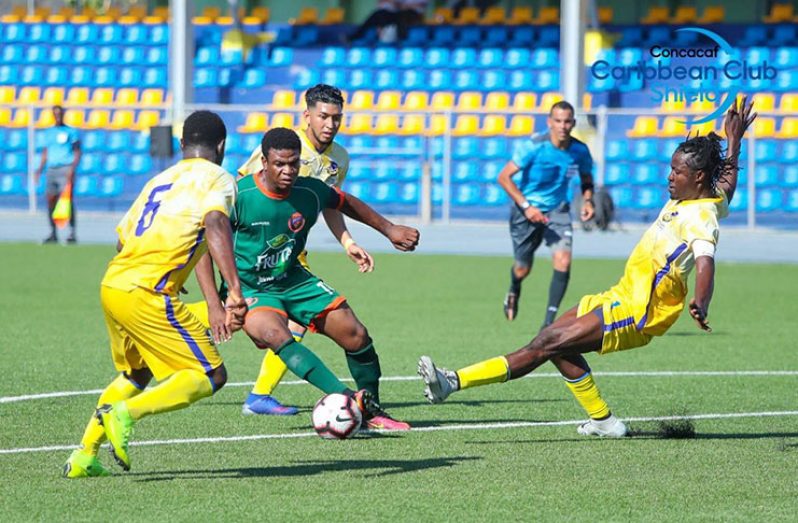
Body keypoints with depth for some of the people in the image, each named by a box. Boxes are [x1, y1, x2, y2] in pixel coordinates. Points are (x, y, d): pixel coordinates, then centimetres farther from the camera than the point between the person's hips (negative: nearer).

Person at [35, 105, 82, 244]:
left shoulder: (71, 132, 3)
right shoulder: (48, 132, 18)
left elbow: (77, 153, 0)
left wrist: (72, 169, -14)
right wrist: (40, 169, 10)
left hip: (65, 168, -5)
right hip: (51, 169, 5)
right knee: (50, 200, -1)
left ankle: (72, 233, -11)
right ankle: (53, 233, 4)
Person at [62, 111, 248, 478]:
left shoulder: (160, 180, 23)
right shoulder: (217, 178, 1)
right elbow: (215, 225, -19)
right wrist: (234, 290, -28)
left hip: (111, 285, 8)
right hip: (147, 293, -8)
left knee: (135, 374, 29)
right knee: (209, 376, -2)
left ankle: (84, 456, 23)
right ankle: (124, 413, -20)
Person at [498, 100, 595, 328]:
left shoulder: (580, 151, -8)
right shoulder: (533, 147, -20)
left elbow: (586, 179, 13)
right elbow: (504, 176, -18)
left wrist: (587, 200, -9)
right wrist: (526, 206, -26)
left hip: (557, 209, 2)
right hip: (526, 211, -2)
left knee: (563, 261, -19)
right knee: (523, 269, 8)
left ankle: (549, 322, -11)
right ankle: (514, 293, 47)